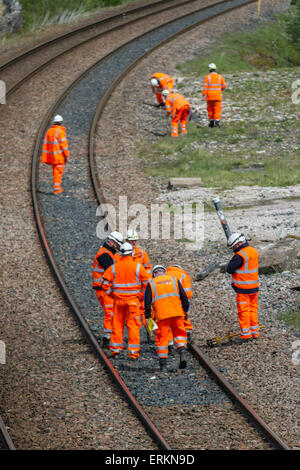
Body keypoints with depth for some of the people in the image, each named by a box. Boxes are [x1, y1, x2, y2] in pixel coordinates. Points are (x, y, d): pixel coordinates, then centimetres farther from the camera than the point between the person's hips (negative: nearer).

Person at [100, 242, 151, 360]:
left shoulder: (114, 267, -1)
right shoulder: (138, 267, -5)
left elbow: (105, 283, -1)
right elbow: (147, 282, -5)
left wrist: (112, 294, 10)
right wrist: (141, 295, 6)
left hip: (118, 300, 2)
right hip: (133, 300, -2)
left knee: (117, 325, 13)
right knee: (133, 326, 1)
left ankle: (115, 349, 16)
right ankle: (133, 352, -3)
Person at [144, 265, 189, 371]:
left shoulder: (151, 283, 10)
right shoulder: (173, 280, 15)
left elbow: (147, 302, 3)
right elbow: (184, 296, 11)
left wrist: (147, 317, 4)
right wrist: (186, 310, 18)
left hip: (161, 315, -1)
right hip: (176, 313, 1)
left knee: (161, 337, 6)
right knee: (179, 333, 14)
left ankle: (162, 363, 6)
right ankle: (182, 353, -8)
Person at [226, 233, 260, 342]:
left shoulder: (240, 256, -21)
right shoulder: (255, 251, 4)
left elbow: (229, 269, -17)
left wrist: (232, 259, -2)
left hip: (243, 289, -7)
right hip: (254, 287, 7)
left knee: (243, 311, 1)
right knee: (253, 309, 16)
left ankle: (246, 333, 4)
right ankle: (255, 332, 21)